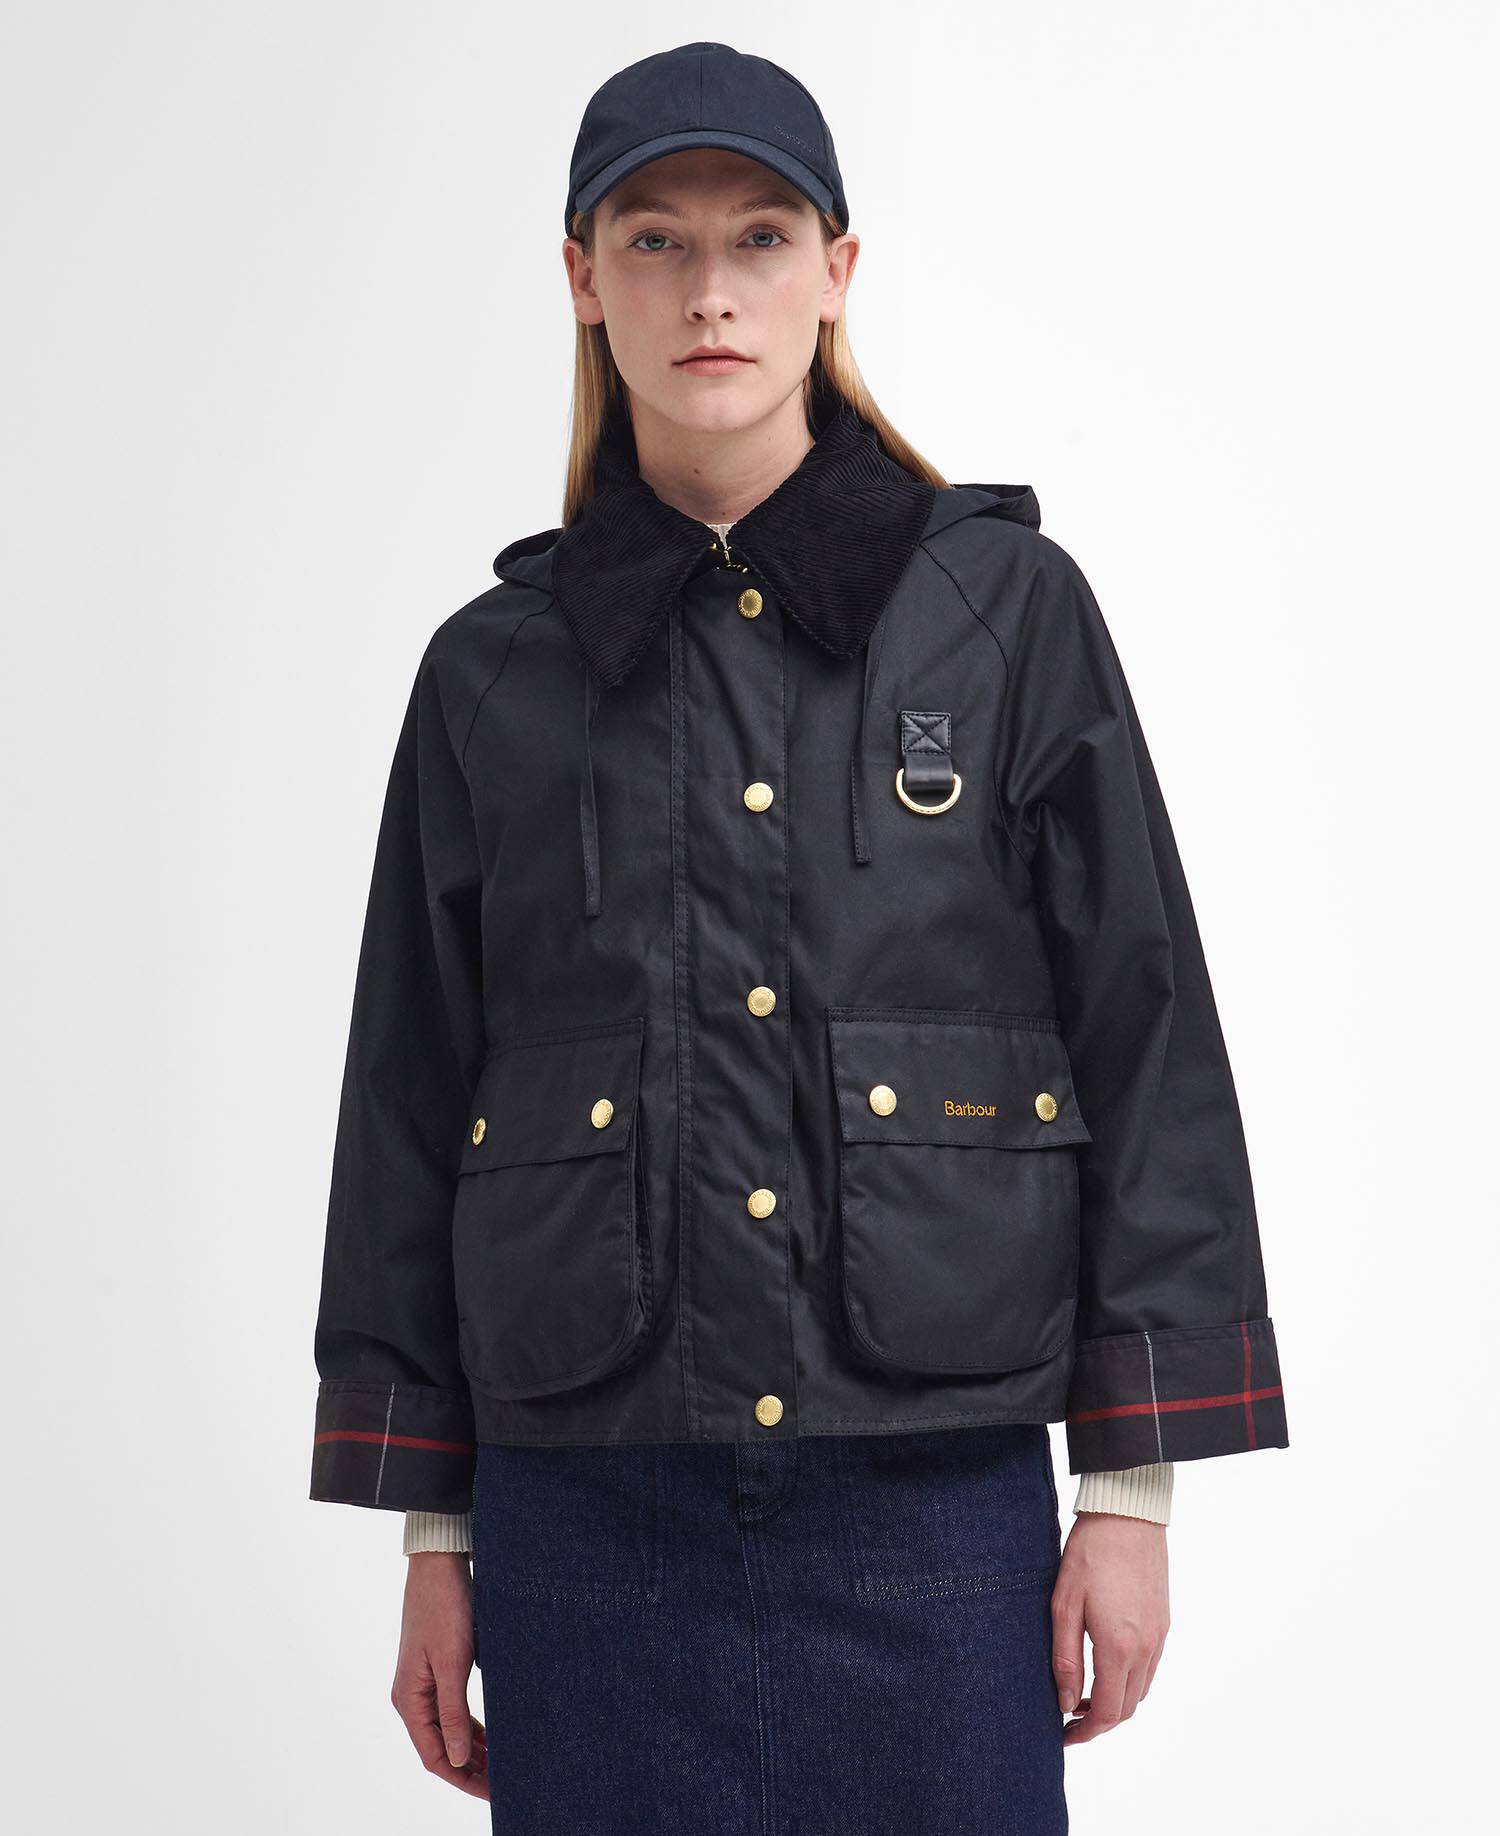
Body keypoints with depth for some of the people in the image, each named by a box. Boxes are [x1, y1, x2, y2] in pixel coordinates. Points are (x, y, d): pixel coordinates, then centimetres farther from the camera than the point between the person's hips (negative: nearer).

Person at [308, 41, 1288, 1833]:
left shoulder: (1008, 607, 3)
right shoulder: (494, 669, 6)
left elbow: (1145, 1039, 2)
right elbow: (410, 1104, 9)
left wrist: (1132, 1483, -3)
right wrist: (432, 1538, 8)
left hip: (937, 1503, -1)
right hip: (585, 1524, 1)